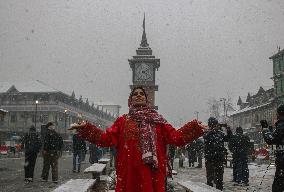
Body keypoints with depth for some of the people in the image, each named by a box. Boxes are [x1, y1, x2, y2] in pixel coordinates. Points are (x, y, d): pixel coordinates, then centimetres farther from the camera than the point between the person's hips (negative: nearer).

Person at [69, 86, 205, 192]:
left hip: (153, 173, 1)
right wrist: (87, 129, -12)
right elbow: (107, 138, -1)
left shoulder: (158, 121, 13)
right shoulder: (123, 121, 11)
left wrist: (195, 128, -9)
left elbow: (177, 137, 4)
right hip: (129, 173, 0)